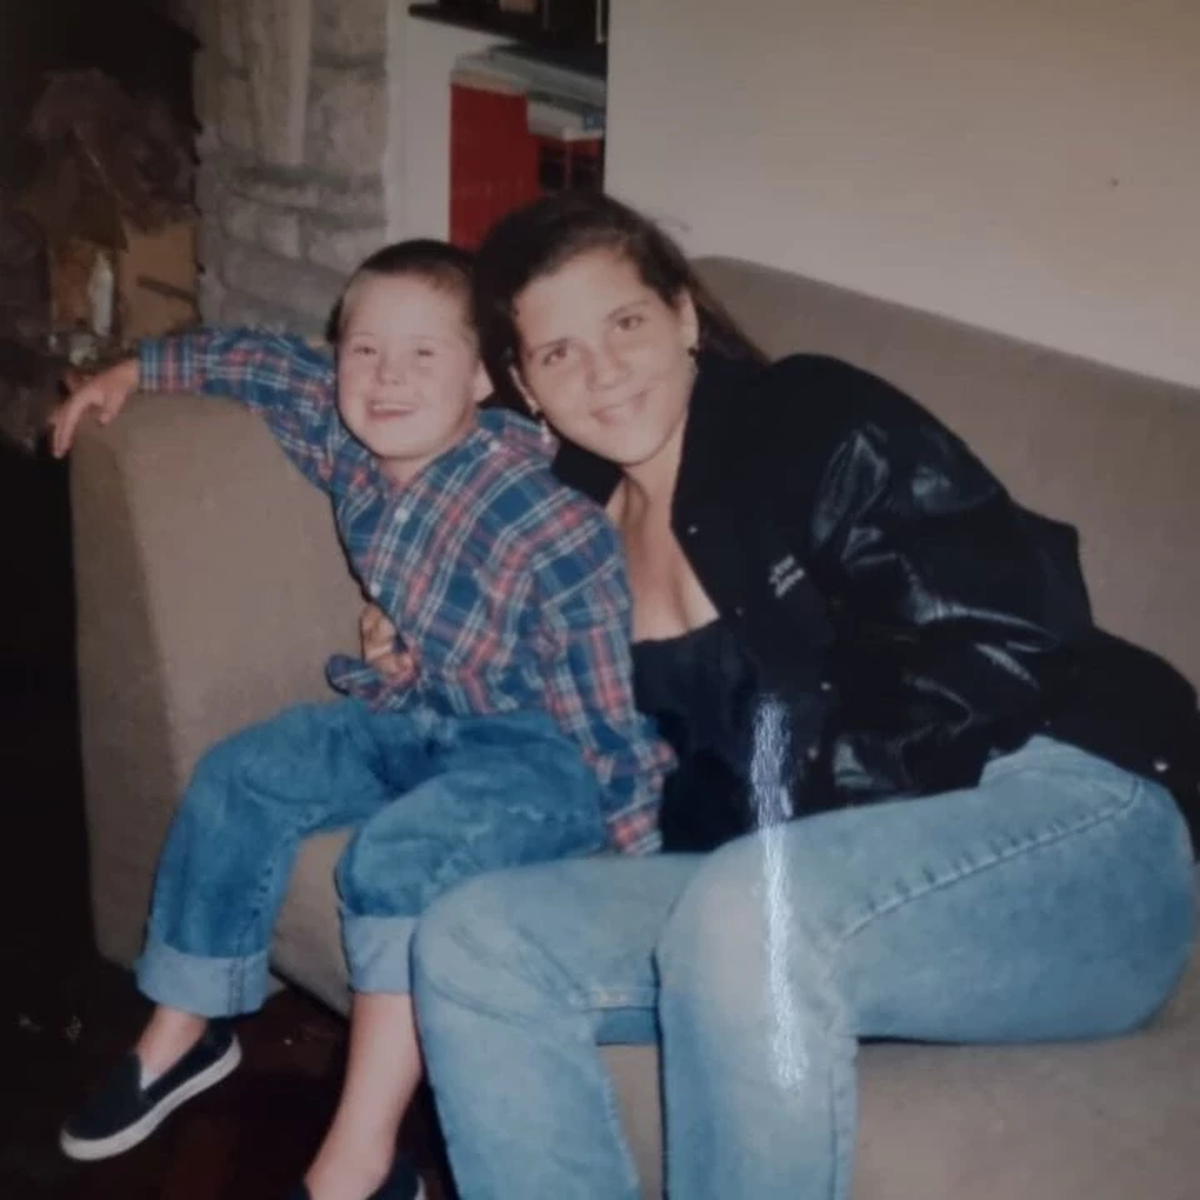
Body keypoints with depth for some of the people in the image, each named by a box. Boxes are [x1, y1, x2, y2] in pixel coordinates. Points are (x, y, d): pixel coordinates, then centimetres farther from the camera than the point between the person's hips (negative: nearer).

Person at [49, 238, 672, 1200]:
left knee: (399, 855, -31)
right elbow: (267, 362, 15)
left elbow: (611, 705, -24)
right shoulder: (351, 443, -6)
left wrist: (637, 854, -23)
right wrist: (135, 371, 19)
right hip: (416, 717, 9)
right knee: (240, 776, 6)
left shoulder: (553, 525, -28)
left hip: (542, 750, -8)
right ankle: (184, 1031, 22)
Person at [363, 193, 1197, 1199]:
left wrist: (809, 784, -17)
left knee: (740, 921, -35)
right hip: (781, 887, 6)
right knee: (470, 943, -11)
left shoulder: (816, 422, -5)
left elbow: (1004, 644, -14)